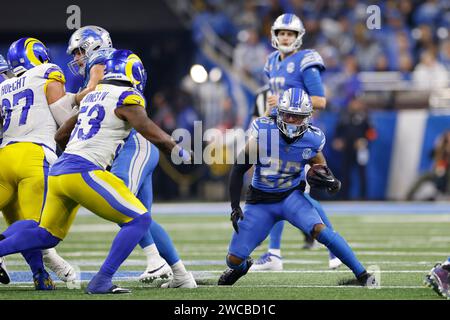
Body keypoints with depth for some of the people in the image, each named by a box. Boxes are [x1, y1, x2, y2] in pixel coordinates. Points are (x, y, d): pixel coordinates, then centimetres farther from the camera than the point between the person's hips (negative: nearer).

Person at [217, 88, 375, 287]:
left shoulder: (312, 140, -11)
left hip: (291, 196, -1)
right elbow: (239, 169, -7)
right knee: (234, 260, -2)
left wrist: (331, 182, -20)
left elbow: (323, 170, 5)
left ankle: (362, 275, -22)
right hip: (260, 201, 1)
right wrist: (235, 207, -10)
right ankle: (242, 267, 39)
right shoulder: (263, 131, -16)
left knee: (319, 229, -29)